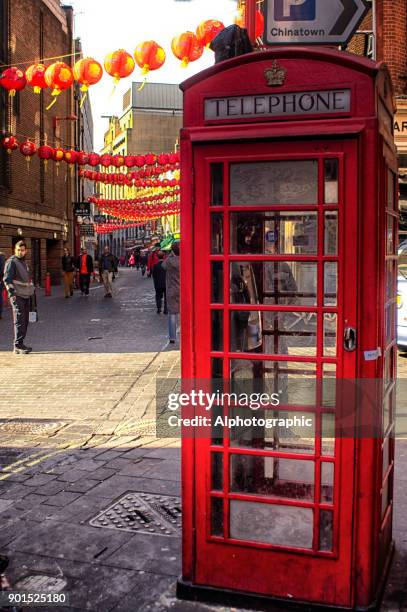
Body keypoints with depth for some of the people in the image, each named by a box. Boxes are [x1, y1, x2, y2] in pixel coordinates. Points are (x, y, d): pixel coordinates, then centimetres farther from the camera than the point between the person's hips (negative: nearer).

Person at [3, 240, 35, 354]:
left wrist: (31, 290, 24)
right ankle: (18, 346, -11)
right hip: (17, 296, -8)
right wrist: (12, 293, -22)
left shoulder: (24, 262, 19)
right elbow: (7, 279, -14)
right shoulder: (11, 262, -7)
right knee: (19, 321, -11)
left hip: (26, 296, 8)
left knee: (25, 322, 9)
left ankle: (20, 344, 16)